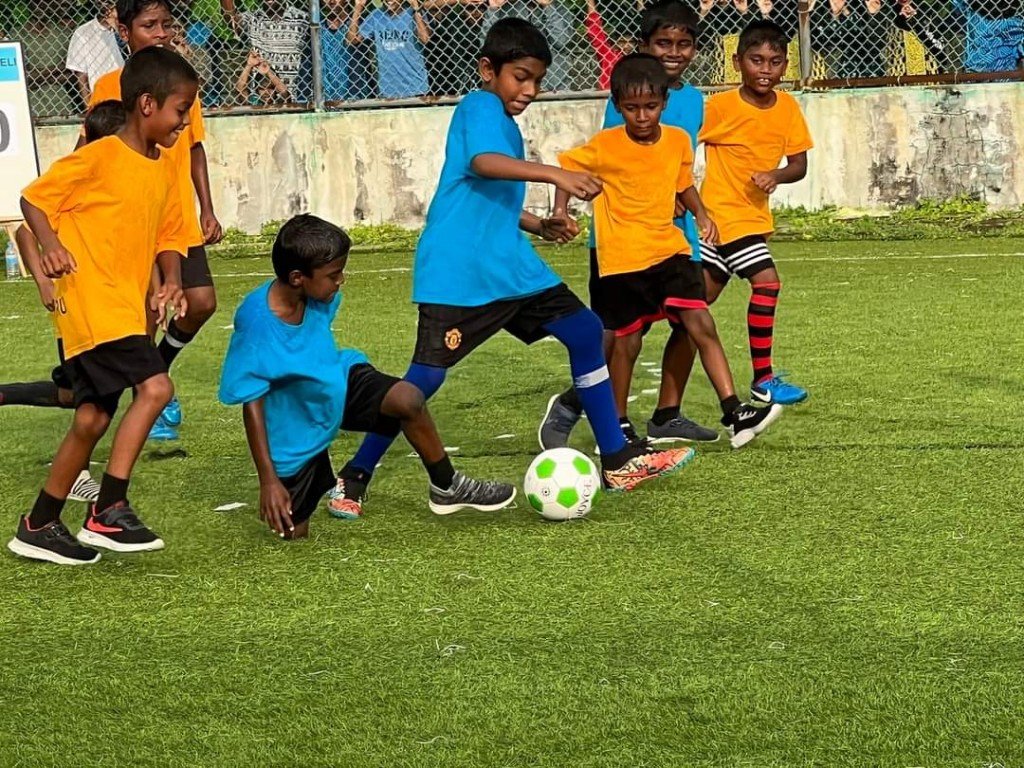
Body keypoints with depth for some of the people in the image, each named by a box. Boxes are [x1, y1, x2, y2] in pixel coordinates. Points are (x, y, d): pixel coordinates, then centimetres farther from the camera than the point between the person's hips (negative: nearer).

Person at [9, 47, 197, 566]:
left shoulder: (165, 170, 11)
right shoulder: (99, 157, -11)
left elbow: (168, 236, 19)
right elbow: (33, 199, -6)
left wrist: (171, 283, 0)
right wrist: (51, 245, -23)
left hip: (127, 309, 8)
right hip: (91, 304, -8)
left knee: (92, 420, 10)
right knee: (154, 387, -21)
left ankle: (39, 528, 20)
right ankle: (108, 512, -17)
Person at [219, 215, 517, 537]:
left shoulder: (320, 296, -15)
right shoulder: (256, 324, -33)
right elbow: (252, 403, -25)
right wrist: (268, 481, -24)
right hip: (296, 436, -4)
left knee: (408, 399, -23)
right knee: (292, 531, -3)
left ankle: (447, 487, -3)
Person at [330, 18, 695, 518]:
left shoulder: (504, 122, 18)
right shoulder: (480, 108, -11)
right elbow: (482, 163, -34)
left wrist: (540, 227, 19)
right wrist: (555, 174, -45)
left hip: (509, 267, 10)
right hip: (457, 273, -9)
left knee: (585, 332, 5)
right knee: (426, 377, -10)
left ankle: (618, 461, 10)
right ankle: (354, 477, 4)